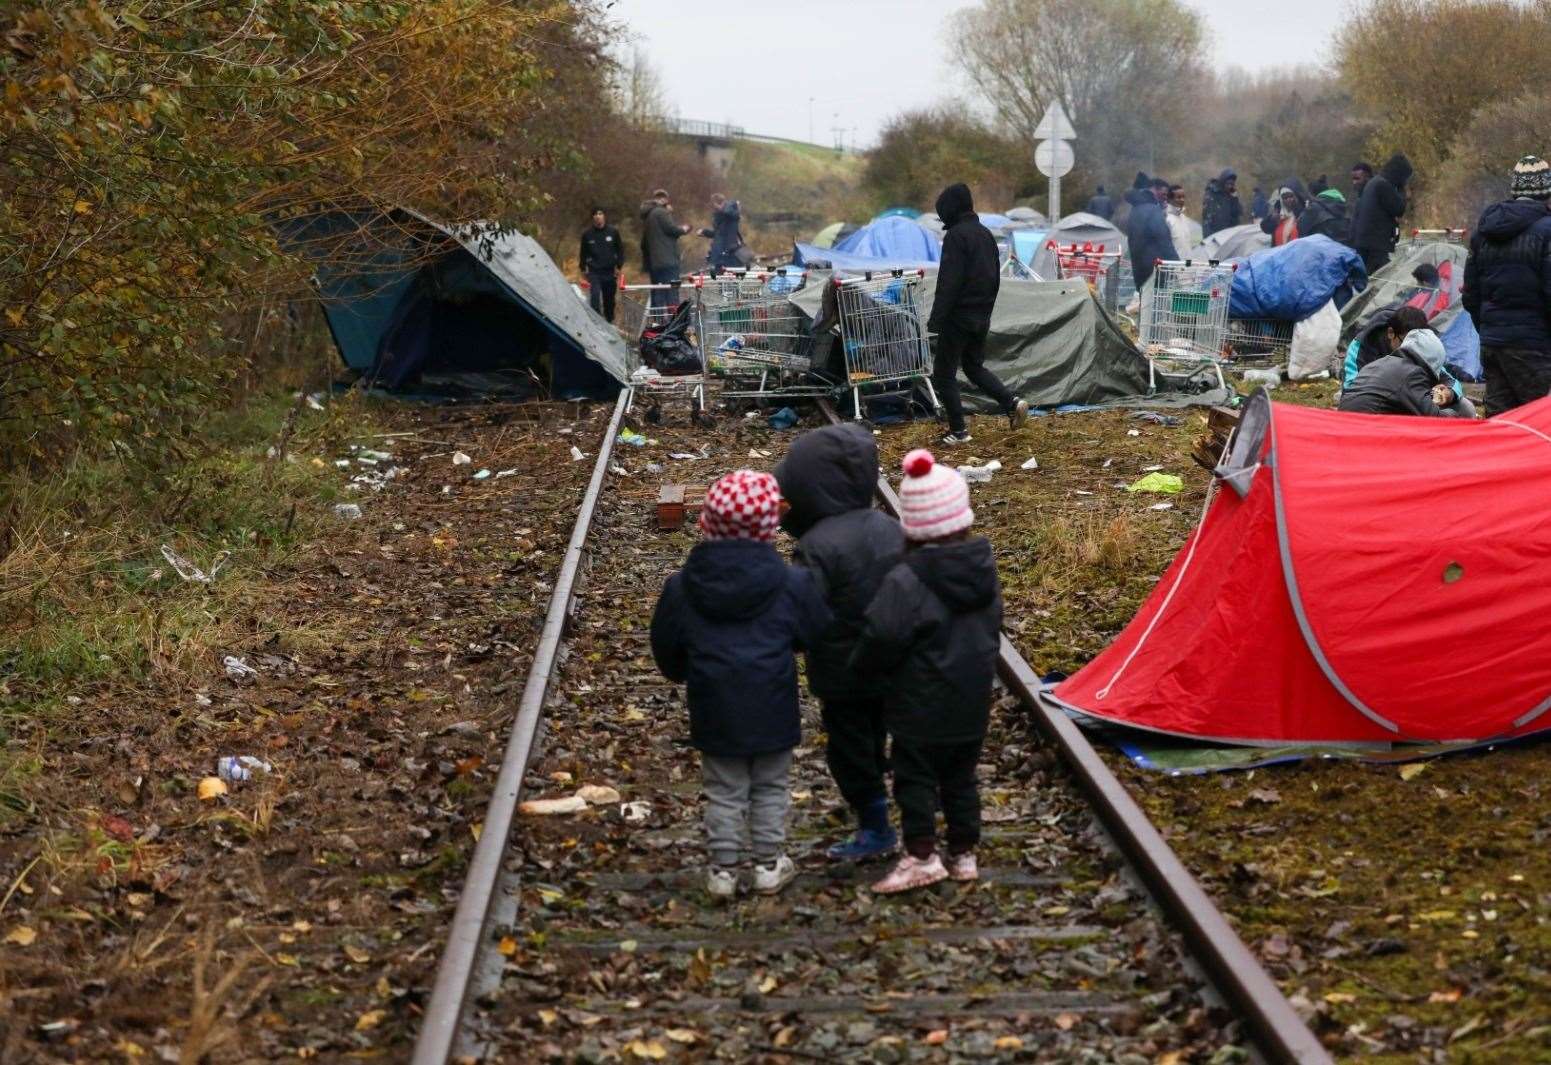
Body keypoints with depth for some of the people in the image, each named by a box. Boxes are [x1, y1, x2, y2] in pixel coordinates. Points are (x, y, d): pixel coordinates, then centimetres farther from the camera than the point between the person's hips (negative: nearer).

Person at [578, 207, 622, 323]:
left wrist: (618, 266, 1)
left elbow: (620, 250, 8)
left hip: (610, 271, 1)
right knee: (595, 295, -20)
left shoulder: (613, 232, -1)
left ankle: (609, 321, 26)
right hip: (594, 271, -1)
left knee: (609, 300, 10)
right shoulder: (587, 233, -2)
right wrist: (583, 268, 7)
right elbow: (584, 252, 9)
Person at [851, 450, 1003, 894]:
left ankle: (921, 855, 7)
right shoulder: (983, 568, 0)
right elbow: (992, 627, 13)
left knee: (915, 777, 5)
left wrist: (862, 666, -3)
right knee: (961, 776, 16)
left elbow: (883, 637, -23)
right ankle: (964, 853, 23)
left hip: (921, 706, -6)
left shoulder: (907, 580, -23)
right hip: (972, 702, 7)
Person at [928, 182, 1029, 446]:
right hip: (982, 317, 9)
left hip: (959, 316, -8)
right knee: (974, 366, 22)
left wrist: (935, 320, -19)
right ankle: (1012, 403, 6)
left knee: (943, 374, 1)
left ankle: (958, 430, 0)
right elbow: (995, 277, 18)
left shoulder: (956, 235, -16)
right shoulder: (985, 234, 11)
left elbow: (949, 282, -20)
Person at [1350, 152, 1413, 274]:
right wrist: (1401, 190, 0)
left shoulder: (1374, 183, 18)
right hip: (1377, 244, -10)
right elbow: (1399, 209, -9)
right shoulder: (1383, 185, -13)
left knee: (1368, 277, 9)